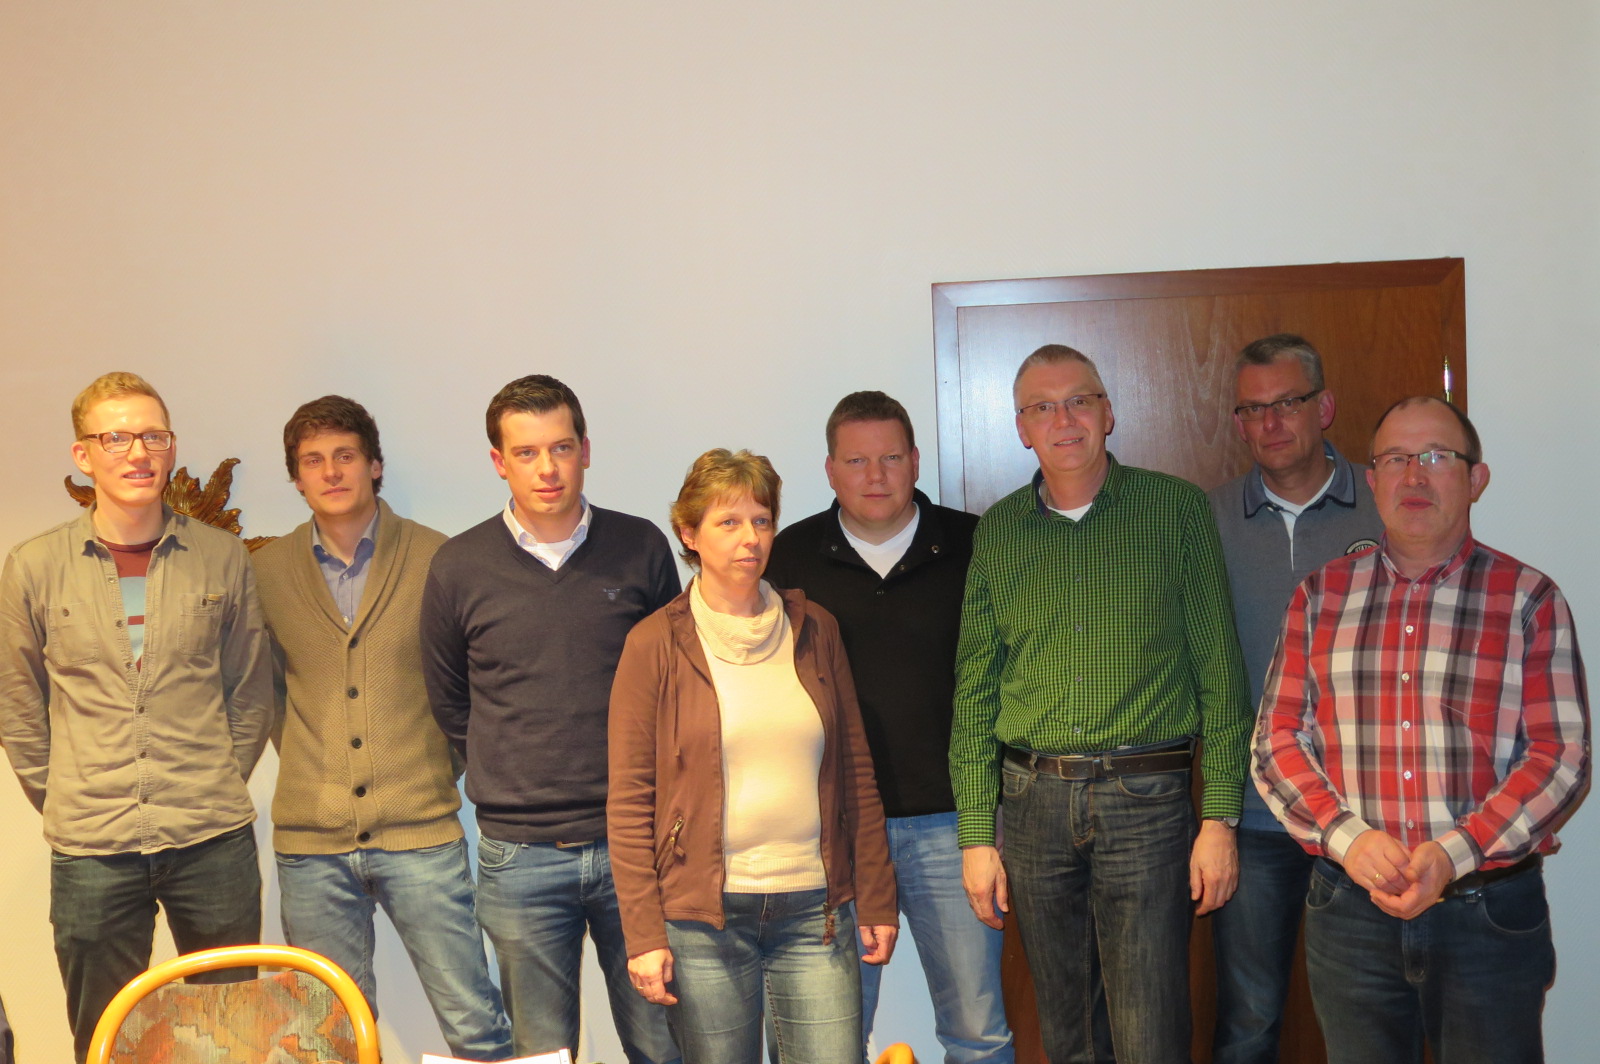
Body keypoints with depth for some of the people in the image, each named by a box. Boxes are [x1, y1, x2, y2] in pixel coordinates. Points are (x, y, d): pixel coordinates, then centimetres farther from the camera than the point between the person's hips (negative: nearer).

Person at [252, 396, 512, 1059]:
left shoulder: (435, 559, 0)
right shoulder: (266, 572, 6)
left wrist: (446, 764, 4)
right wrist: (305, 759, 11)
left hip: (421, 832, -2)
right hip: (311, 839, 2)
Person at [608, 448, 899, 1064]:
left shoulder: (814, 630, 8)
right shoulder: (655, 645, -2)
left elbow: (855, 773, 10)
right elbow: (629, 802, -2)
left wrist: (876, 899, 8)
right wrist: (643, 935, -7)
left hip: (815, 911, 2)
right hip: (703, 916, -2)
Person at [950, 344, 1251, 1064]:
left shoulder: (1177, 509, 0)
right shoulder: (997, 531, 7)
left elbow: (1219, 670, -1)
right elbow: (974, 688, 8)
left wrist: (1220, 816, -6)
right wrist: (976, 834, 3)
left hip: (1148, 800, -3)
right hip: (1032, 802, 3)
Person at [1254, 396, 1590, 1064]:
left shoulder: (1528, 599, 0)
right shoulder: (1321, 595, 6)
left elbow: (1561, 757, -5)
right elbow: (1277, 741, 4)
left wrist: (1452, 854, -17)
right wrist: (1347, 836, -13)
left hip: (1491, 914, -1)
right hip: (1349, 908, 2)